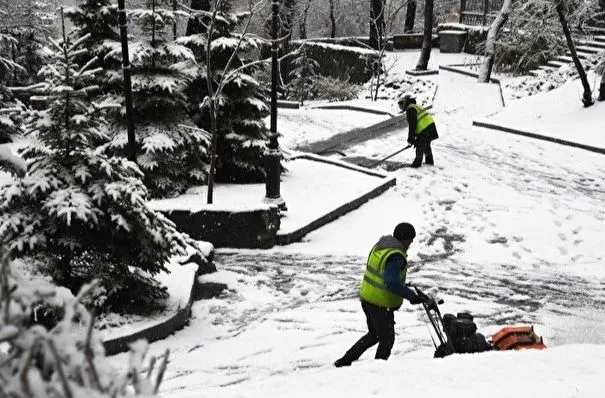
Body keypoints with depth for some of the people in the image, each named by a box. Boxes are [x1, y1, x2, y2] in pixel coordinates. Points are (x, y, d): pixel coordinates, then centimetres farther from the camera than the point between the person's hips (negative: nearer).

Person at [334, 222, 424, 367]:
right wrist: (411, 296, -25)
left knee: (374, 335, 25)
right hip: (381, 304, -9)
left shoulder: (379, 246, 5)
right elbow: (392, 283, -30)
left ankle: (344, 361, 25)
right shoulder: (396, 256, -22)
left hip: (366, 297, 9)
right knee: (387, 339, 10)